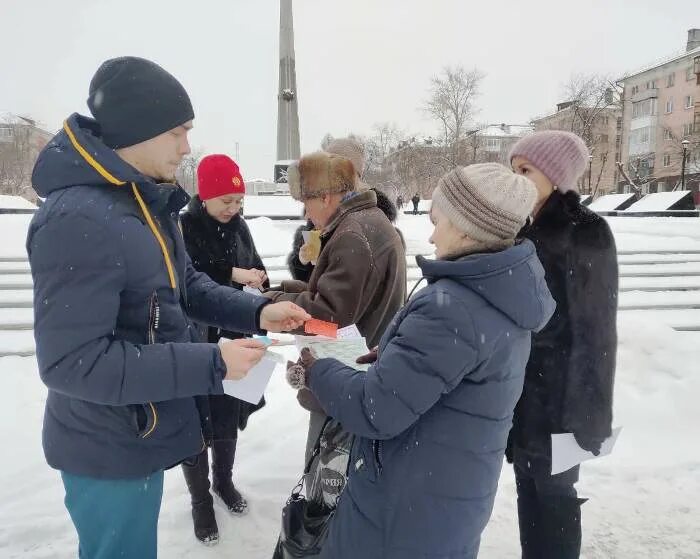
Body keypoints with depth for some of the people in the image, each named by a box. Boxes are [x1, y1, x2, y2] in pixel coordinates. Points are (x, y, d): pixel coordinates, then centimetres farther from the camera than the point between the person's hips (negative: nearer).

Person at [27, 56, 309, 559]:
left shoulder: (148, 202, 3)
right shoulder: (76, 220, -29)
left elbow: (185, 284, 8)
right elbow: (71, 362, -30)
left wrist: (256, 312, -9)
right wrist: (210, 364, -28)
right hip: (110, 451, -9)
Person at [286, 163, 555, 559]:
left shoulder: (450, 308, -30)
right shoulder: (504, 297, 0)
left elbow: (376, 410, -26)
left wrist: (316, 371, -12)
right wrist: (389, 356, 2)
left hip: (410, 510, -8)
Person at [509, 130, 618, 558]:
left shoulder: (585, 233, -14)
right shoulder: (525, 230, 8)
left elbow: (594, 331, -14)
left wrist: (588, 414, -14)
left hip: (556, 395, -6)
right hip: (522, 387, 7)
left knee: (554, 493, 8)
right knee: (529, 489, 17)